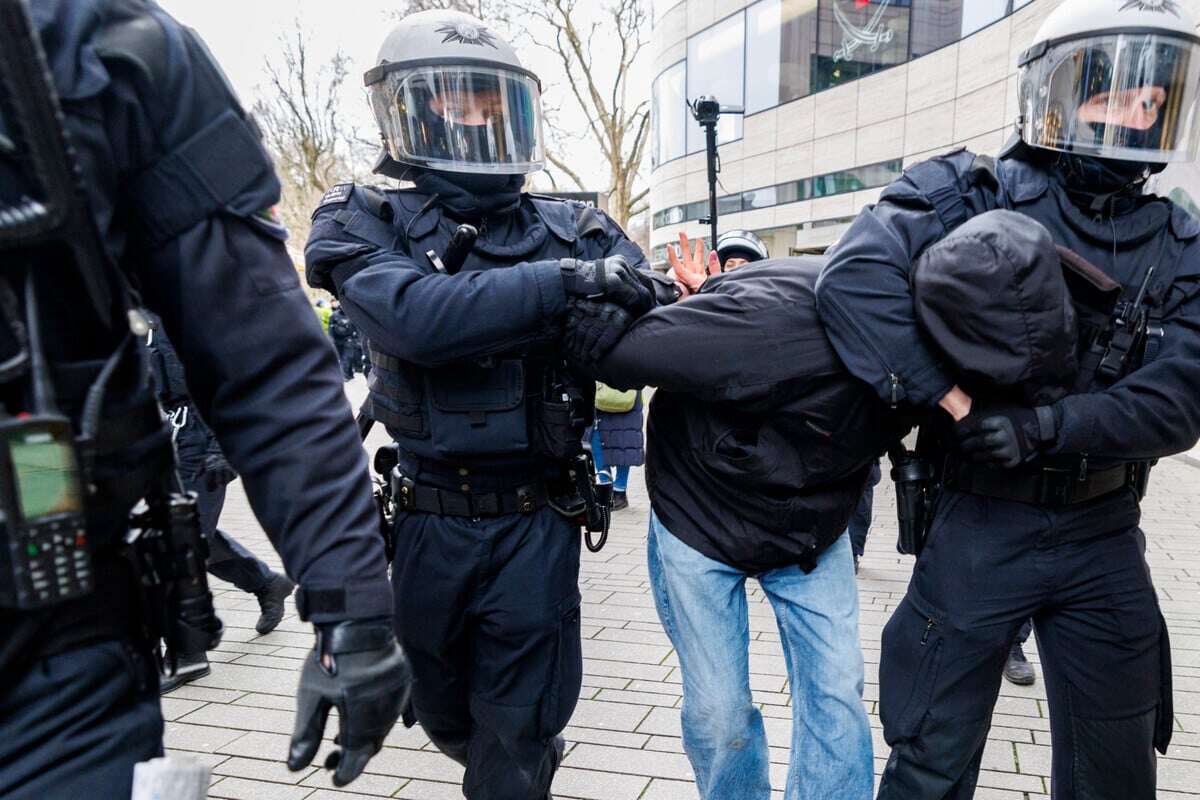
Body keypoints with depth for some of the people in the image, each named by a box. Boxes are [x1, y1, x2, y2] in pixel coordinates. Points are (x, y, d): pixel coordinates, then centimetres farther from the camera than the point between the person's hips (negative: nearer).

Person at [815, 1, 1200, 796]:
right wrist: (954, 402, -27)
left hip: (1104, 537, 5)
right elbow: (856, 278, -28)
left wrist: (1051, 426, -24)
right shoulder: (976, 192, -11)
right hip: (980, 526, -4)